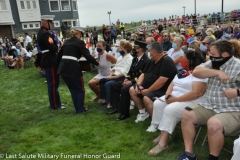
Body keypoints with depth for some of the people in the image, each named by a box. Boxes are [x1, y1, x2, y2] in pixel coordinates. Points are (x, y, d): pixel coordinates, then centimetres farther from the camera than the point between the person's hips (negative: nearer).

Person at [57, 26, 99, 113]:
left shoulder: (66, 42, 17)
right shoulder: (80, 42, -1)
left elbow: (59, 56, 20)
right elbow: (88, 56, -9)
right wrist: (97, 63, 3)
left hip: (63, 69, 7)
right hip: (73, 68, -6)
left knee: (73, 89, 20)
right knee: (80, 89, 12)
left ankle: (78, 108, 27)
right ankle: (80, 109, 18)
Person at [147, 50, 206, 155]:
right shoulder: (183, 71, 13)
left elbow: (197, 93, -26)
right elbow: (172, 84, 12)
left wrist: (177, 99, -23)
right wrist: (168, 95, -9)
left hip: (192, 102, -9)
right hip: (174, 97, 9)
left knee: (170, 110, -30)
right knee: (157, 103, -8)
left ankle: (163, 143, -23)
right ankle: (163, 133, -4)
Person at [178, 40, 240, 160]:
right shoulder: (213, 63, 9)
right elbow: (196, 72, -5)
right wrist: (218, 72, -15)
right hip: (210, 107, 7)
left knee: (213, 123, -34)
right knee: (186, 115, -9)